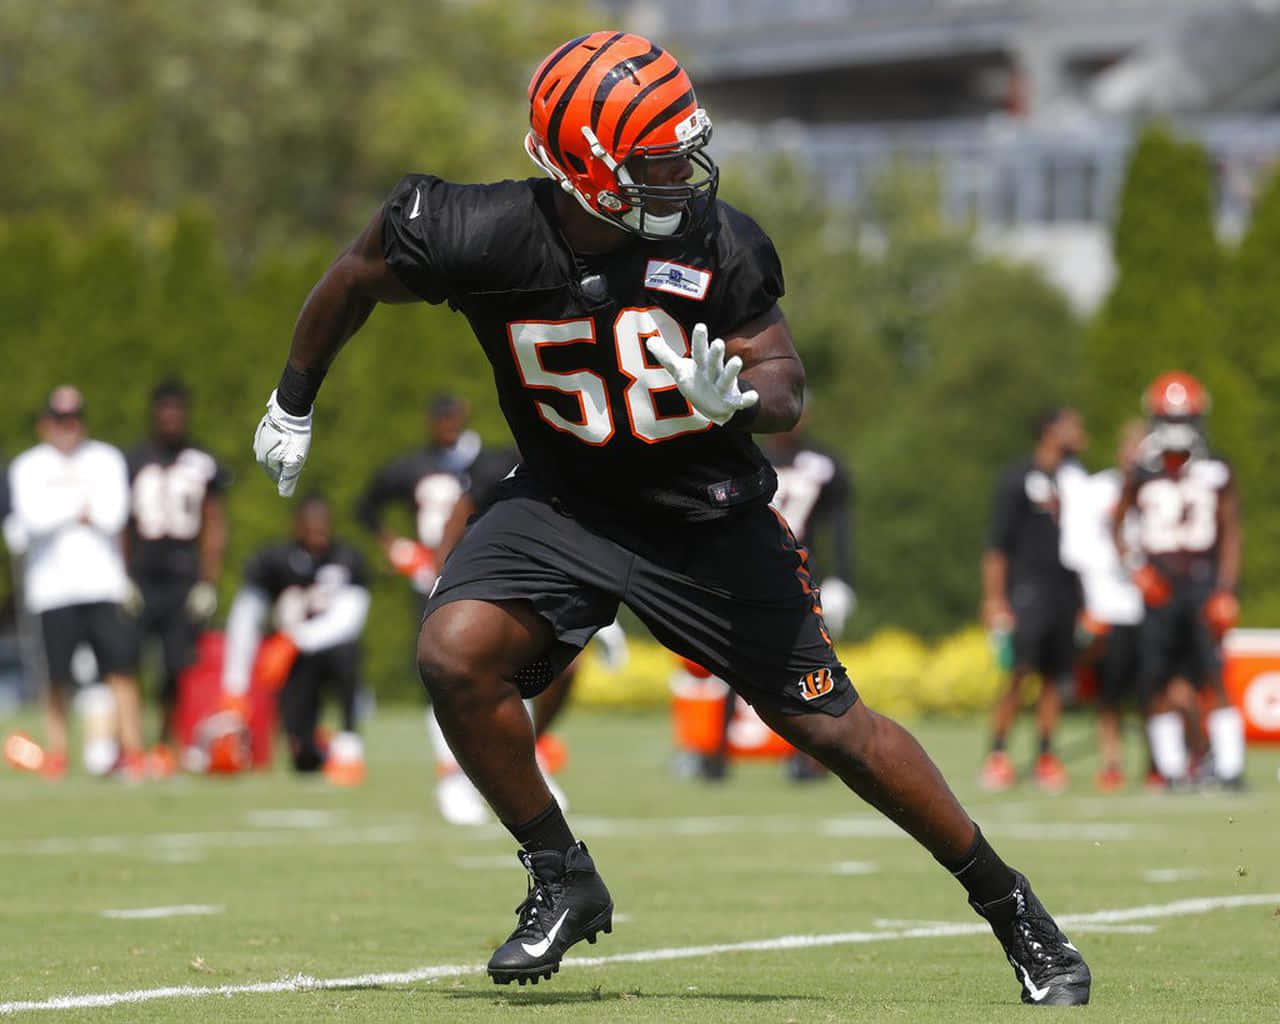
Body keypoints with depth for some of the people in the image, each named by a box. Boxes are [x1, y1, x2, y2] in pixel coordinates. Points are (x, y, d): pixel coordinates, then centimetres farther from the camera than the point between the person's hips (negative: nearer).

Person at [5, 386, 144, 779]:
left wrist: (62, 512, -3)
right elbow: (33, 517, -9)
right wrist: (82, 510, -5)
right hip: (52, 586, -1)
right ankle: (55, 756, 6)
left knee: (121, 668, -7)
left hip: (103, 581, 1)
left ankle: (132, 754, -5)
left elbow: (114, 515, -4)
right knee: (57, 676, -3)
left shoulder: (106, 460, 11)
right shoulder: (28, 467, 8)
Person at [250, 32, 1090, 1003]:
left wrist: (738, 401, -34)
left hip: (709, 517, -1)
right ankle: (563, 882, -2)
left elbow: (786, 386, -9)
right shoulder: (483, 237, -21)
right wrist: (294, 403, 12)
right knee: (456, 653, -23)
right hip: (565, 503, 1)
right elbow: (357, 277, -1)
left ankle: (1008, 901, 18)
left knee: (831, 724, -1)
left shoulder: (718, 244, -20)